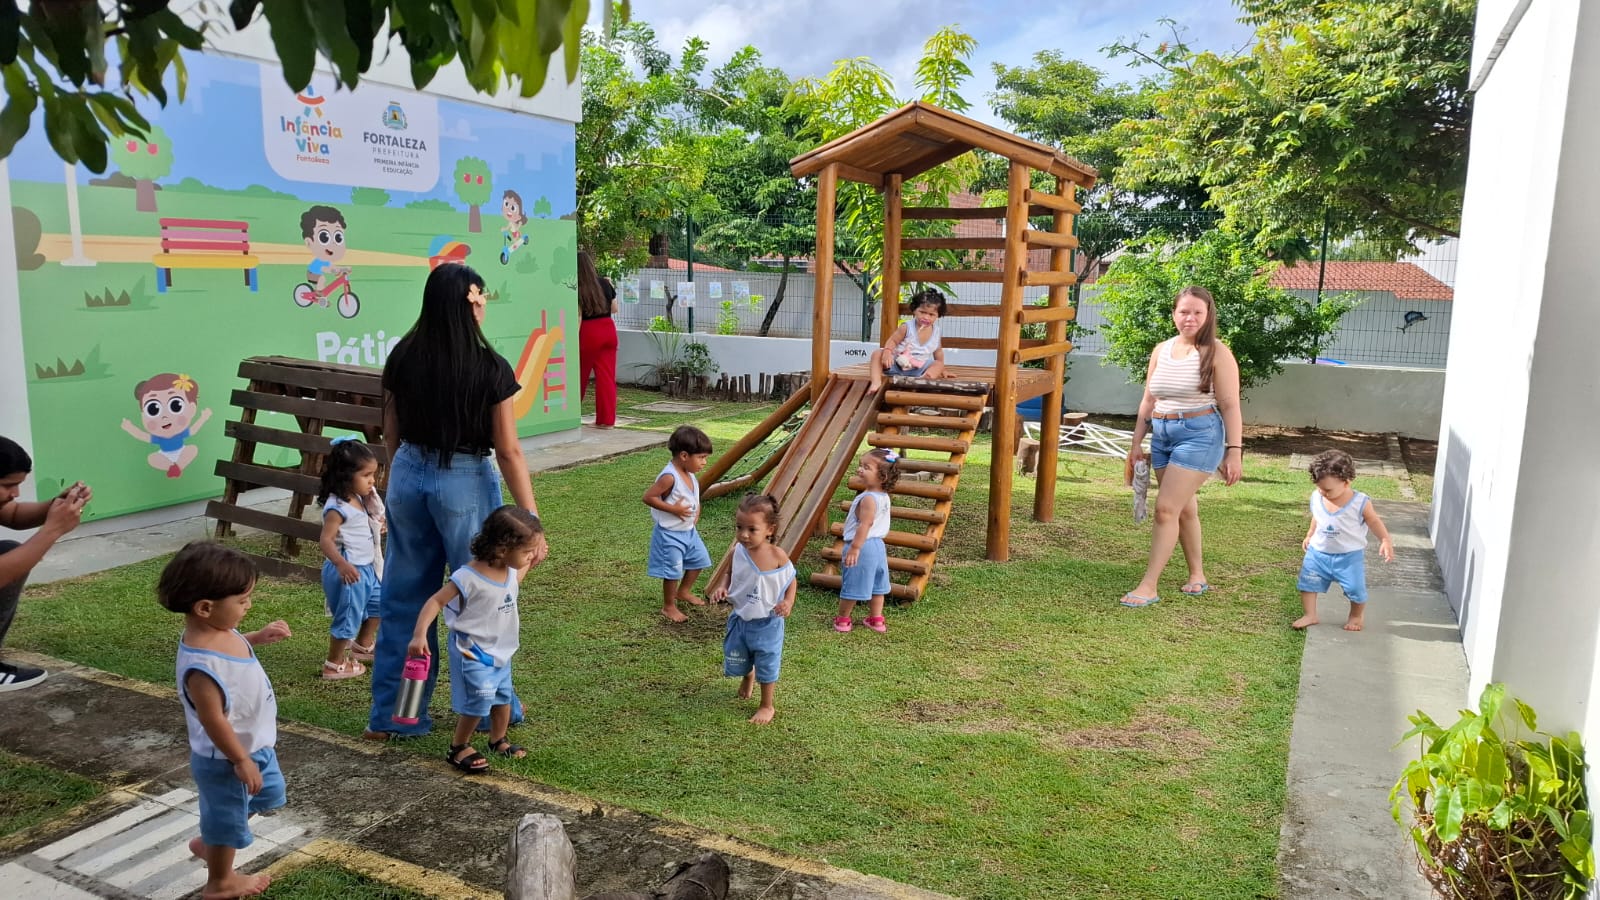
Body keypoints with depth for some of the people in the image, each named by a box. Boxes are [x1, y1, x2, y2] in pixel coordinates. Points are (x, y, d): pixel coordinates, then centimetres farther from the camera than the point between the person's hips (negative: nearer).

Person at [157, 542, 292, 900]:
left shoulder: (218, 631, -9)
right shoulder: (201, 665, -38)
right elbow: (214, 720, -30)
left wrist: (258, 637, 1)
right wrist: (241, 760, -21)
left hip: (255, 745, 9)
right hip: (226, 759, -9)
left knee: (265, 795, 31)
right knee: (227, 817, 15)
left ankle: (208, 843, 51)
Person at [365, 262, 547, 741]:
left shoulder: (403, 357, -1)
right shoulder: (490, 369, -14)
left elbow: (391, 435, 7)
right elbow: (509, 453, -13)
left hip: (408, 475, 5)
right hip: (465, 483, -4)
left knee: (403, 598, 14)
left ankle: (390, 715, 23)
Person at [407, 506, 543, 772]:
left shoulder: (510, 570, -4)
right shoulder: (468, 577, -29)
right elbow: (436, 601, -24)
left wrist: (529, 563, 12)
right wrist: (419, 635, -32)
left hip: (501, 650, 8)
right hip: (473, 652, -8)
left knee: (503, 696, 18)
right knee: (480, 700, -10)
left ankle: (498, 741, 39)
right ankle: (458, 748, 11)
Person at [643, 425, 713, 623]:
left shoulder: (690, 474, 1)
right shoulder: (669, 477, -27)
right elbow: (648, 497, -27)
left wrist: (697, 509, 2)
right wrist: (673, 509, -27)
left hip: (688, 530, 9)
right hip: (669, 534, -9)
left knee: (699, 559, 20)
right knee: (673, 571, -1)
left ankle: (683, 591, 42)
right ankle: (668, 607, 18)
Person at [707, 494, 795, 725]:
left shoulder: (777, 555, -22)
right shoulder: (736, 551, -13)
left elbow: (791, 580, -7)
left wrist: (788, 602, -22)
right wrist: (721, 586, -13)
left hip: (767, 622, -4)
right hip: (740, 618, 4)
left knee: (766, 665, 11)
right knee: (736, 662, 21)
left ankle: (767, 706, 33)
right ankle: (748, 676, 56)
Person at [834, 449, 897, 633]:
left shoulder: (868, 499, -24)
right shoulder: (883, 497, 5)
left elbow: (865, 524, -30)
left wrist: (855, 548, -29)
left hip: (863, 546, -9)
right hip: (877, 545, 9)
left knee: (852, 584, 5)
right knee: (876, 584, 18)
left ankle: (843, 619, 19)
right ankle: (876, 619, 26)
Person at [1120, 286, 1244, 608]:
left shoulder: (1216, 353, -8)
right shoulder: (1161, 350, 9)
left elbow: (1230, 406, -10)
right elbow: (1148, 401, 15)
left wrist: (1234, 451, -14)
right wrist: (1137, 442, 13)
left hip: (1199, 435, -6)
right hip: (1162, 434, 6)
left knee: (1166, 508, -11)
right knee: (1184, 508, 15)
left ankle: (1148, 586, -6)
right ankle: (1197, 575, 30)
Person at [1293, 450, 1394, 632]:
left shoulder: (1360, 502, -17)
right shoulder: (1316, 498, -6)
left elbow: (1374, 521, -3)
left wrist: (1386, 541, -9)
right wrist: (1309, 535, 21)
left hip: (1349, 556, -3)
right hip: (1318, 552, 3)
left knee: (1355, 588, 2)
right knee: (1307, 582, 1)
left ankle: (1357, 616, 29)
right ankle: (1310, 615, 15)